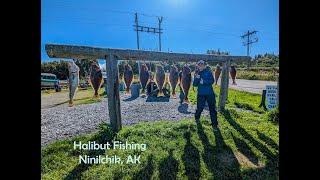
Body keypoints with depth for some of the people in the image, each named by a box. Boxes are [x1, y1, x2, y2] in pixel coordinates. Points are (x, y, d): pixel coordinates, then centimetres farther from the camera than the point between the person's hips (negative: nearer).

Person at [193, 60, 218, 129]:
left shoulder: (208, 71, 1)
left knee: (212, 109, 3)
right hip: (201, 94, 1)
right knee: (199, 107, 6)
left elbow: (212, 81, -7)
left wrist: (204, 81, -20)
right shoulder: (197, 73, 6)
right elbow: (194, 84, -1)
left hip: (210, 93, -1)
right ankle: (197, 117, 36)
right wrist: (196, 78, -18)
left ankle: (214, 124, 16)